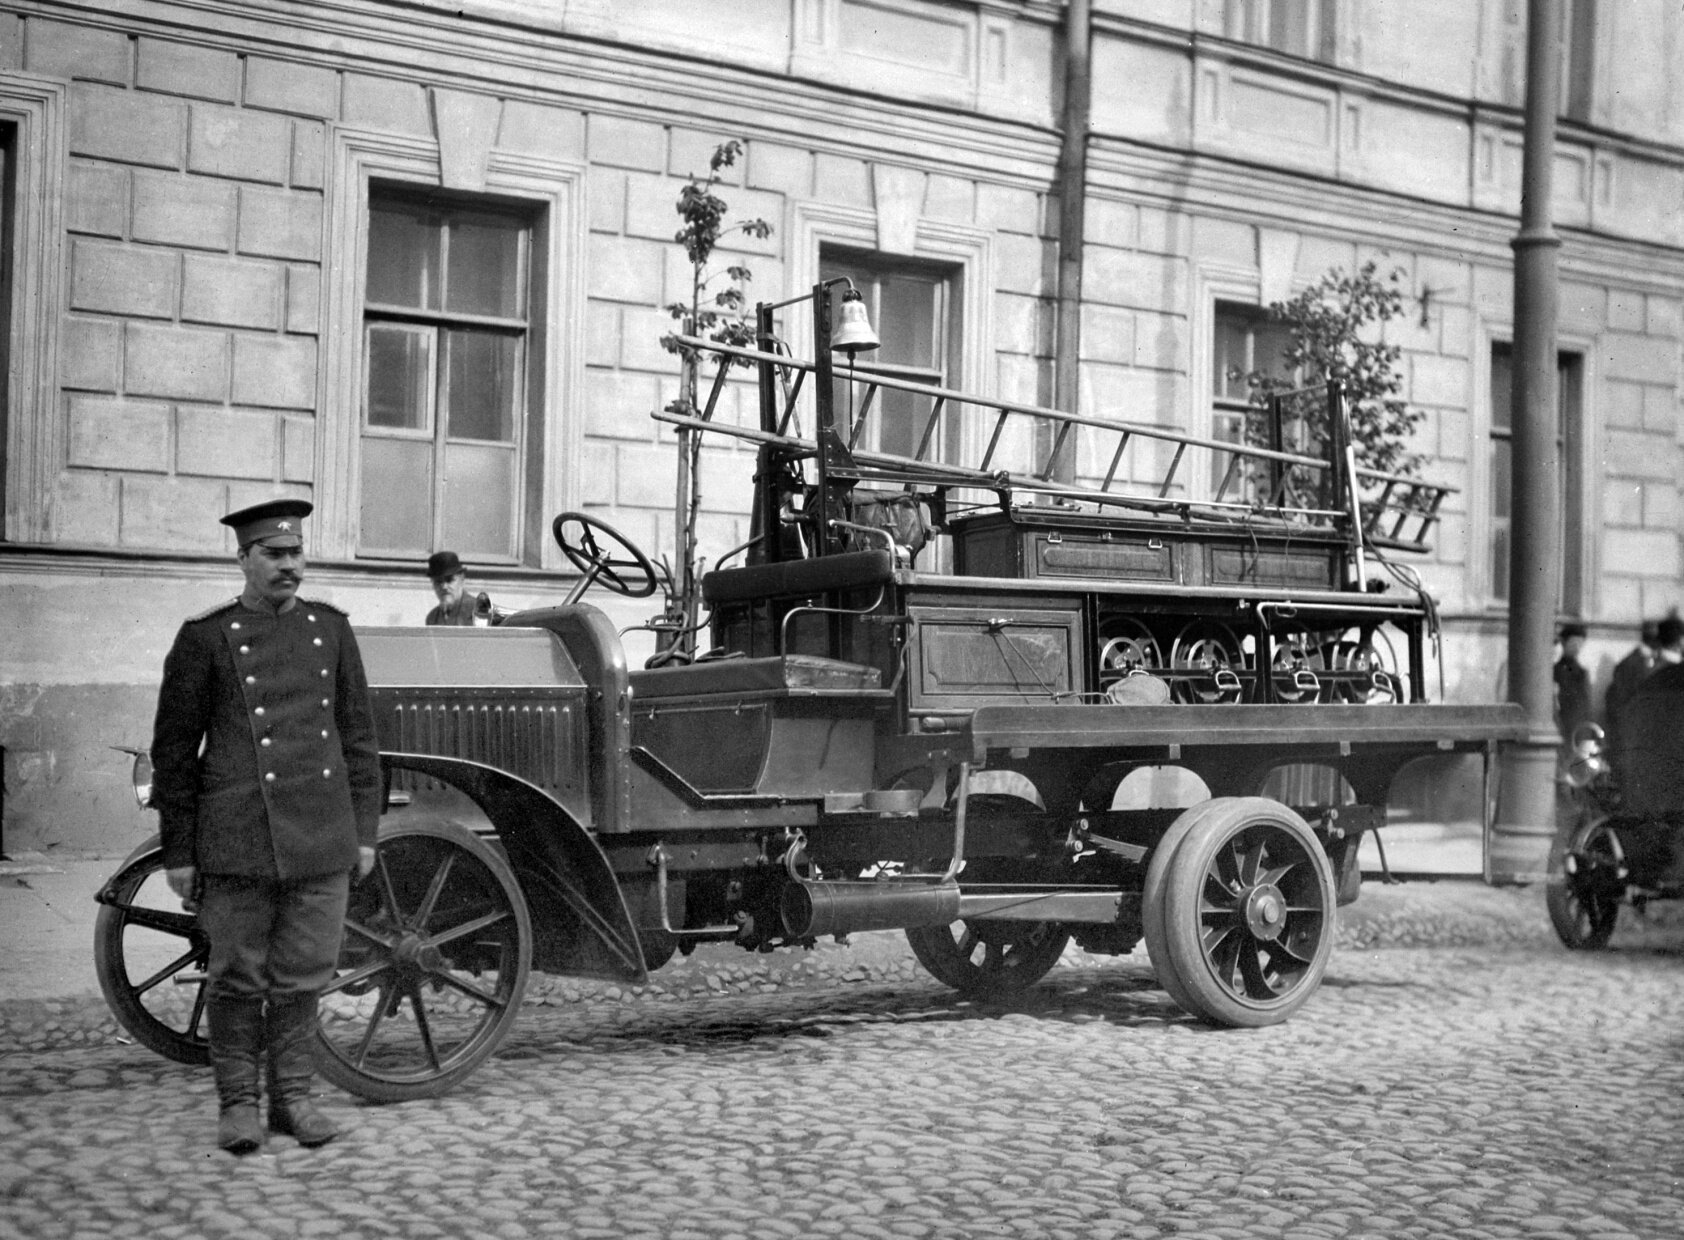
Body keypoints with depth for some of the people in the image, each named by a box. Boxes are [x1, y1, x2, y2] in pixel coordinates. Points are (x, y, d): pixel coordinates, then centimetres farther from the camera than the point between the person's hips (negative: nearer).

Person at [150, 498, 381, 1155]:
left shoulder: (330, 628, 9)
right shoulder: (205, 637, -1)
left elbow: (358, 735, 13)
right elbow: (173, 749, 1)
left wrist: (364, 831, 9)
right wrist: (178, 852, -1)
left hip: (321, 838, 3)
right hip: (237, 841, -3)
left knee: (303, 973, 8)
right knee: (238, 976, 5)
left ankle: (293, 1096, 20)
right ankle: (238, 1102, 17)